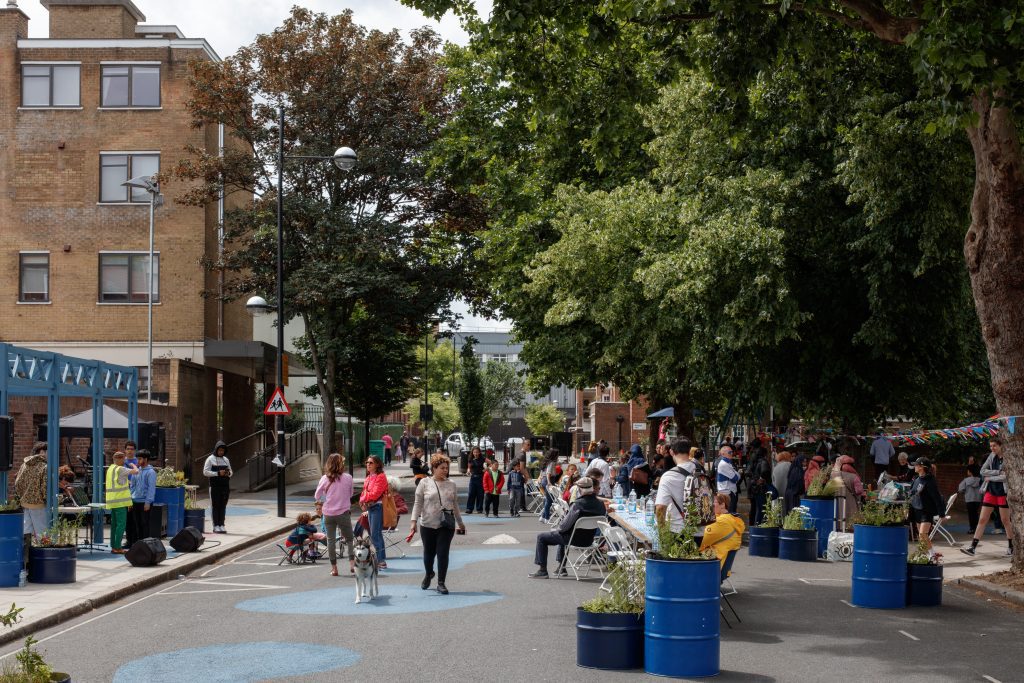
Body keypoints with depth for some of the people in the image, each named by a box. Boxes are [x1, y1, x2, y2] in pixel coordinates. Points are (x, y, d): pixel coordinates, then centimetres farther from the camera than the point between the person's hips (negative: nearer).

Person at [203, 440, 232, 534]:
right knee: (216, 506, -4)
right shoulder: (210, 459, -1)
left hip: (225, 486, 5)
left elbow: (231, 471, 20)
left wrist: (228, 473, -5)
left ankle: (221, 525, 7)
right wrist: (218, 473, -18)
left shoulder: (226, 459, 15)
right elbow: (205, 472, -8)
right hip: (215, 486, -5)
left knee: (223, 506, 4)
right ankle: (216, 526, -2)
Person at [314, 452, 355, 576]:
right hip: (344, 512, -1)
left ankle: (334, 568, 10)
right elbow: (350, 494, 6)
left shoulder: (325, 479, -6)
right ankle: (352, 563, -2)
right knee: (349, 539, 12)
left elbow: (317, 496, 3)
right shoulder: (348, 478, -7)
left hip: (328, 514, 1)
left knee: (331, 540, 9)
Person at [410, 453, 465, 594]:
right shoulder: (425, 484, -1)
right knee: (429, 552, 12)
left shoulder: (451, 484, 7)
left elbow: (455, 504, 16)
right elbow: (418, 503, -2)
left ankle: (441, 583, 4)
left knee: (443, 553, -5)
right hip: (428, 525, -1)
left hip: (446, 525, 1)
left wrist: (460, 523, 20)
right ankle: (428, 574, 41)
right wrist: (414, 521, -11)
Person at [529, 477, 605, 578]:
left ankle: (542, 570, 11)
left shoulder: (578, 505, -26)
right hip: (589, 540, 7)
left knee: (541, 537, 8)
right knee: (562, 534, 38)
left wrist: (558, 529, 4)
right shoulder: (600, 505, -6)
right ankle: (561, 568, 42)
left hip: (575, 539, -7)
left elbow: (565, 525, -20)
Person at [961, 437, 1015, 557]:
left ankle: (1010, 546, 24)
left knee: (1006, 520, 6)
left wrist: (990, 478, -9)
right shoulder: (992, 456, 7)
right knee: (982, 520, 0)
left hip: (1003, 492, -5)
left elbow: (1006, 477, -18)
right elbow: (983, 471, 0)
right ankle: (973, 547, -3)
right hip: (990, 491, 5)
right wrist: (998, 472, -13)